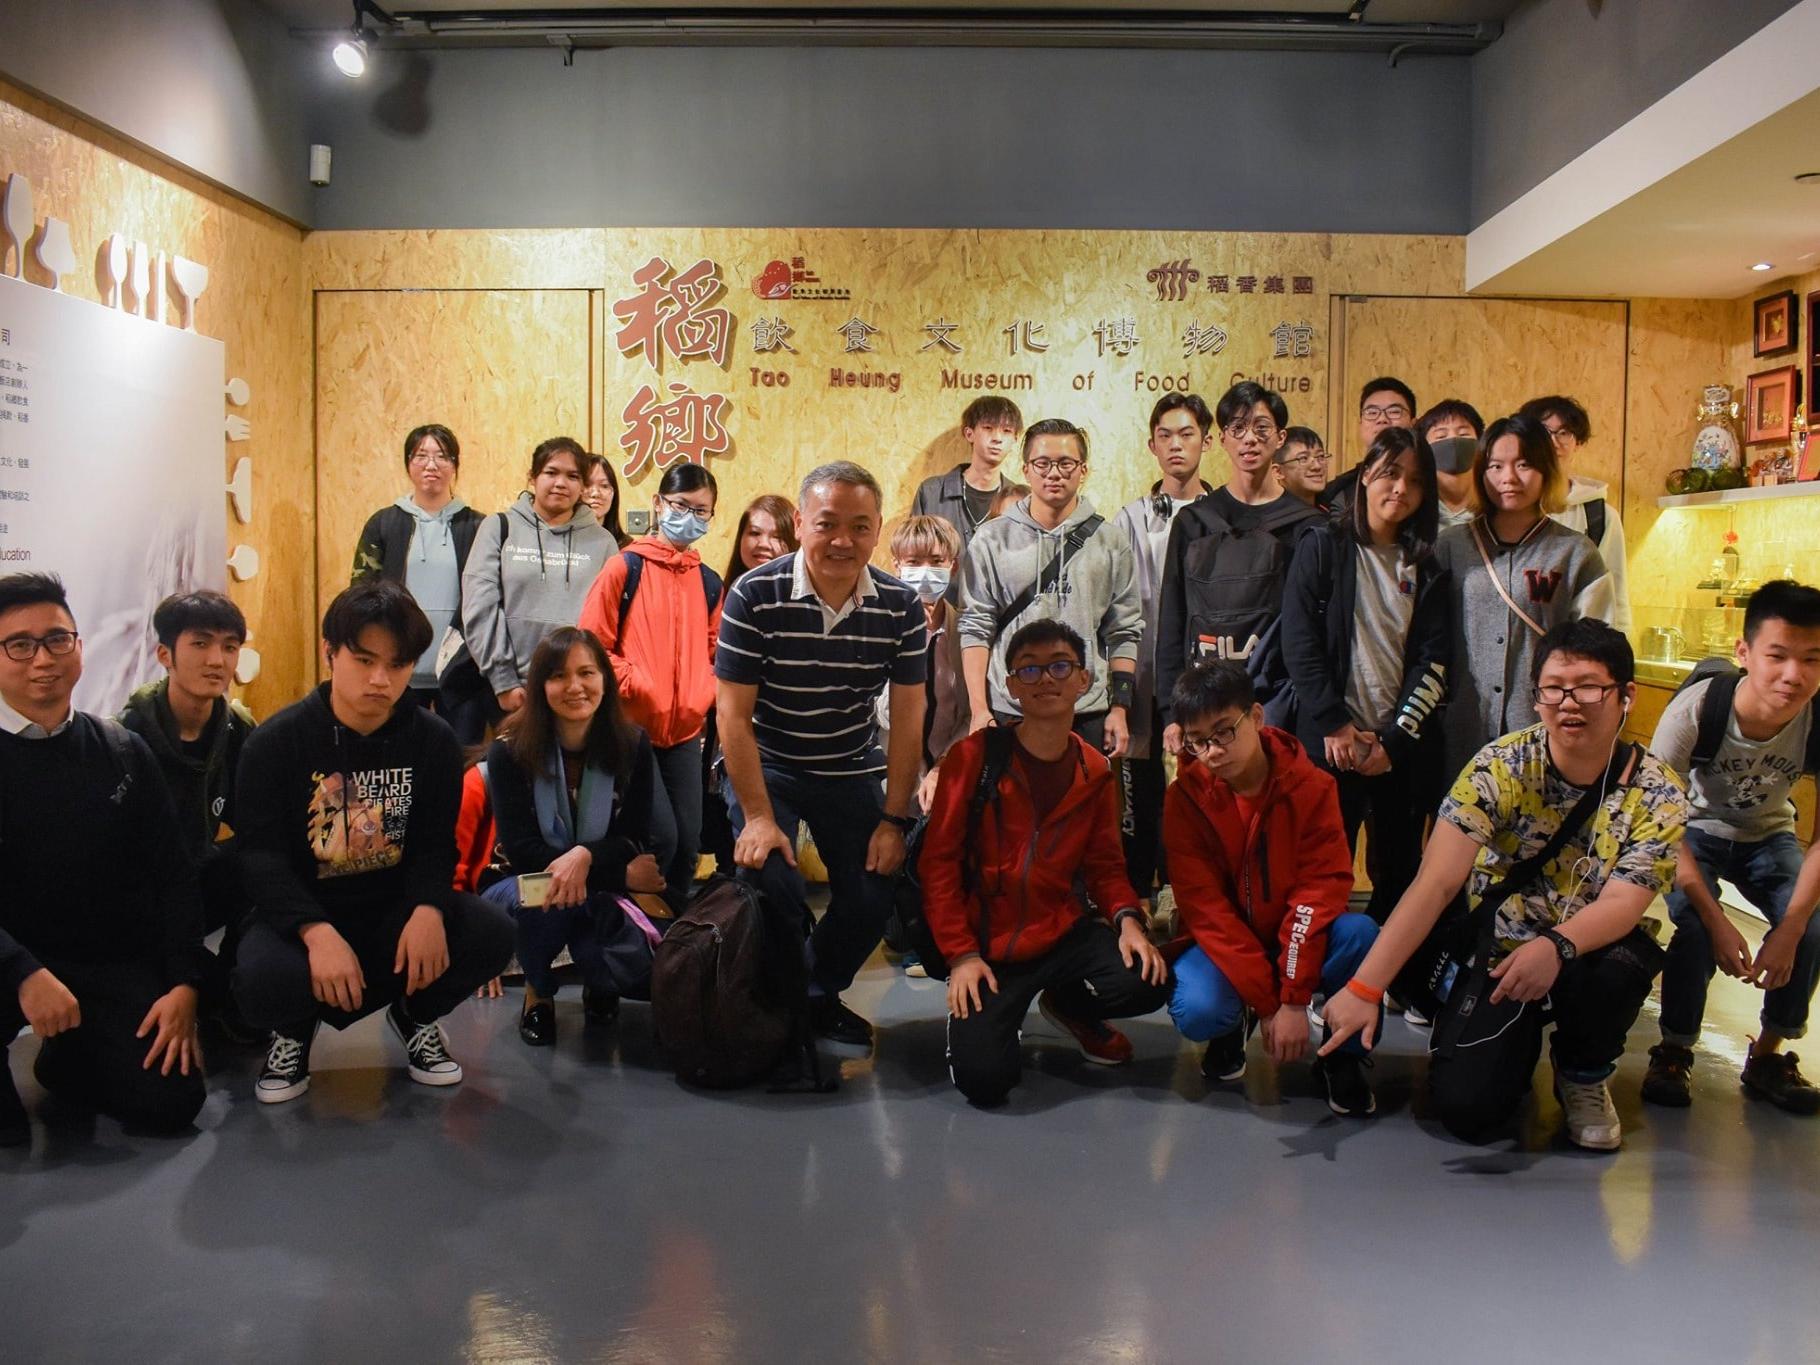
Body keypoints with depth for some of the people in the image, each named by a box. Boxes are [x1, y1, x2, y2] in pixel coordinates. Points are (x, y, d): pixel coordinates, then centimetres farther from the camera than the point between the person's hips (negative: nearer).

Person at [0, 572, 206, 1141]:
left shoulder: (122, 752, 4)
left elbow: (173, 874, 4)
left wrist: (184, 985, -6)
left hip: (118, 965, 3)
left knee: (172, 1102, -12)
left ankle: (66, 1061, 20)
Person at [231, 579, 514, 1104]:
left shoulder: (433, 741, -2)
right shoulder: (274, 743, -10)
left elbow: (436, 844, -3)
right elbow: (262, 857, -16)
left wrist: (428, 909, -26)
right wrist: (317, 933, -33)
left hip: (395, 908, 3)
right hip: (301, 912, -2)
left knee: (492, 934, -24)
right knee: (263, 978, -35)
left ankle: (415, 1012, 10)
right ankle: (295, 1029, 6)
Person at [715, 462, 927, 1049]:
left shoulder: (901, 608, -10)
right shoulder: (755, 597, -19)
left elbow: (907, 717, -6)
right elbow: (733, 714, -16)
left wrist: (894, 820, -9)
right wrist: (759, 817, -20)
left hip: (851, 771, 3)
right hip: (764, 766, -3)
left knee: (873, 896, -6)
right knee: (772, 883, -21)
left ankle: (822, 995, 23)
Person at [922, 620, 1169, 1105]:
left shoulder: (1096, 772, 3)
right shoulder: (975, 756, -10)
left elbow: (1104, 864, 10)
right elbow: (938, 861, -9)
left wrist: (1127, 919, -11)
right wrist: (961, 954, -15)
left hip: (1065, 932, 4)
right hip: (989, 943, -4)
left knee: (1148, 982, -23)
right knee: (984, 1079, -21)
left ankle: (1067, 1005, 13)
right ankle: (972, 1010, 17)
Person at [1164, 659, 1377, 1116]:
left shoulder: (1311, 786, -15)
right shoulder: (1185, 796, -14)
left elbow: (1321, 888, -19)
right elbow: (1204, 906, -17)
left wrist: (1295, 999, -26)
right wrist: (1267, 1003, -23)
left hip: (1297, 937, 0)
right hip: (1226, 941, 0)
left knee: (1359, 934, -32)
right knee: (1196, 1011, -32)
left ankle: (1343, 1055, -4)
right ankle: (1235, 1024, 8)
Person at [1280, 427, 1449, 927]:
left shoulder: (1428, 566, 10)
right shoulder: (1322, 547, 3)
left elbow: (1434, 658, 3)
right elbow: (1299, 643, -4)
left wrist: (1395, 737, -8)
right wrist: (1334, 725, -10)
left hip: (1404, 744, 3)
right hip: (1331, 741, -2)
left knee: (1399, 875, 6)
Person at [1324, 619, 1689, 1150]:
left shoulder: (1658, 795, -12)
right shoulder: (1502, 765, -16)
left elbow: (1623, 904, -23)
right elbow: (1435, 883, -23)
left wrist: (1558, 945, -47)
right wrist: (1364, 987, -32)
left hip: (1592, 949, 1)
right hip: (1499, 949, -1)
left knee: (1618, 967, -36)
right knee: (1465, 1108, -21)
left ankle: (1584, 1075, 0)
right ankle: (1526, 1037, 17)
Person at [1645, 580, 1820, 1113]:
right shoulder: (1696, 708, -33)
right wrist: (1717, 922, -31)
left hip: (1767, 836, 3)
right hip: (1695, 831, -3)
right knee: (1696, 927, -28)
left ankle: (1767, 1057, 3)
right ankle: (1673, 1053, -5)